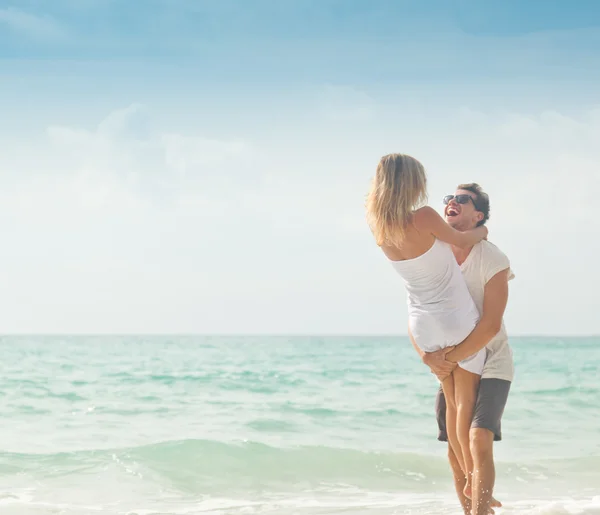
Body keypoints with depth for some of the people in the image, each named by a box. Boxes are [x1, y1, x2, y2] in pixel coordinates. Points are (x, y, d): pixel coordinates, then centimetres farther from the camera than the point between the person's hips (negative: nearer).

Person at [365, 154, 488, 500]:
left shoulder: (381, 229, -5)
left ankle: (468, 478, 21)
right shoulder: (425, 218, -24)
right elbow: (462, 240, -6)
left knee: (452, 402, 16)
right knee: (467, 401, 4)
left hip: (424, 324, 6)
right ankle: (474, 480, 5)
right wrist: (481, 230, 17)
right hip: (459, 319, -6)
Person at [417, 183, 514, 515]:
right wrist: (428, 357, -21)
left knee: (479, 440, -22)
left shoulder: (493, 261, -16)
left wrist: (450, 359, -24)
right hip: (451, 369, 5)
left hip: (490, 366, -5)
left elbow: (491, 325, -22)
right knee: (455, 452, 7)